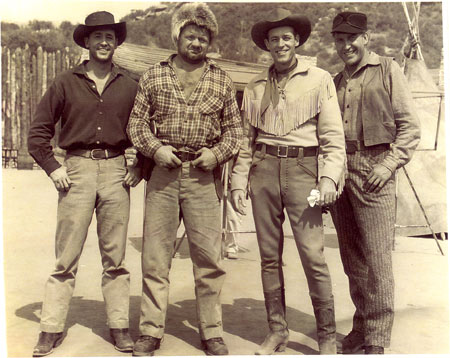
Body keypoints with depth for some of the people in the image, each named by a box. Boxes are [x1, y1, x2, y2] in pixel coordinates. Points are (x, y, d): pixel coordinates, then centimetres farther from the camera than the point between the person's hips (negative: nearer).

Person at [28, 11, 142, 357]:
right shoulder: (66, 83, 7)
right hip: (77, 169, -1)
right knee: (66, 256, 0)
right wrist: (52, 167, 0)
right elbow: (39, 130, 9)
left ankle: (119, 326, 15)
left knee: (115, 256, 6)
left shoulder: (129, 86, 11)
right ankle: (51, 329, 11)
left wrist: (141, 166, 5)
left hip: (116, 171, 1)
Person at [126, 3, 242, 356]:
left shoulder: (221, 79, 11)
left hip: (203, 175, 0)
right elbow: (137, 120, 10)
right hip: (162, 171, 1)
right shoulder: (154, 76, 10)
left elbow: (234, 127, 13)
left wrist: (217, 153, -4)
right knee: (155, 254, 3)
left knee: (208, 254, 1)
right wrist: (155, 148, -7)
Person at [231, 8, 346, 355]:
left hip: (302, 169, -3)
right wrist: (238, 182, 8)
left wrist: (329, 177, -11)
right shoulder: (255, 86, 15)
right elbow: (246, 140, 15)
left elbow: (333, 136, 1)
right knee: (270, 255, 7)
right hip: (264, 170, 4)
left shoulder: (319, 79, 5)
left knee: (313, 255, -7)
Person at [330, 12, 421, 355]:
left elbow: (410, 127, 0)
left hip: (373, 169, -5)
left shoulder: (387, 70, 4)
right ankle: (361, 326, 23)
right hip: (338, 171, 5)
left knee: (376, 257, -6)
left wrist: (389, 164, -11)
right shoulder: (336, 82, 19)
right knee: (351, 258, 10)